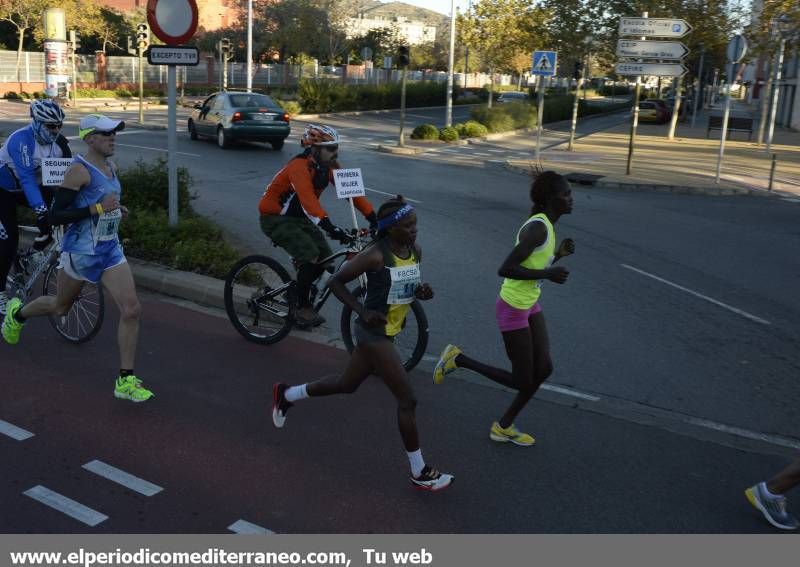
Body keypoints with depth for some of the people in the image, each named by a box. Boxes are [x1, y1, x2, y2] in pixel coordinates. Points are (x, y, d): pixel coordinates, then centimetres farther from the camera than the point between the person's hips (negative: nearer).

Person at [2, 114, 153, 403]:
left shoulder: (110, 168, 7)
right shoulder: (79, 170, -17)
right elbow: (56, 216, -20)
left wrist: (117, 210, 6)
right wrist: (98, 208, -26)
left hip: (110, 249, 6)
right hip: (80, 251, -6)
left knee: (131, 310, -8)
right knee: (60, 307, 17)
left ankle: (125, 381, -1)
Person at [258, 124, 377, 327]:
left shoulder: (329, 167, -5)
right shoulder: (299, 166, -29)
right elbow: (308, 199, -42)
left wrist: (373, 217, -22)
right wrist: (330, 227, -53)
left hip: (299, 217, 8)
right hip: (276, 219, -8)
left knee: (325, 257, -3)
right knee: (310, 256, -23)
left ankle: (295, 292, 20)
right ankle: (303, 308, -6)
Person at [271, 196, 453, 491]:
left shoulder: (415, 251, 1)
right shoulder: (375, 255, -21)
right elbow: (336, 282, -14)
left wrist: (421, 291, -5)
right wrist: (362, 311, -22)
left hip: (386, 332, 9)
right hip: (374, 333, -9)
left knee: (347, 384, 25)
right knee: (407, 399, -6)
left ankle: (286, 394, 45)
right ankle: (419, 472, 7)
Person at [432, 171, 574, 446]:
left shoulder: (546, 225, 5)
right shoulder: (537, 228, -25)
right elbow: (505, 269, -30)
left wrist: (558, 254, 2)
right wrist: (547, 274, -27)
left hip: (530, 304, 9)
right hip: (513, 308, -9)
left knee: (544, 368, 7)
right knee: (522, 381, 1)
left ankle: (504, 427, 23)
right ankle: (457, 359, 14)